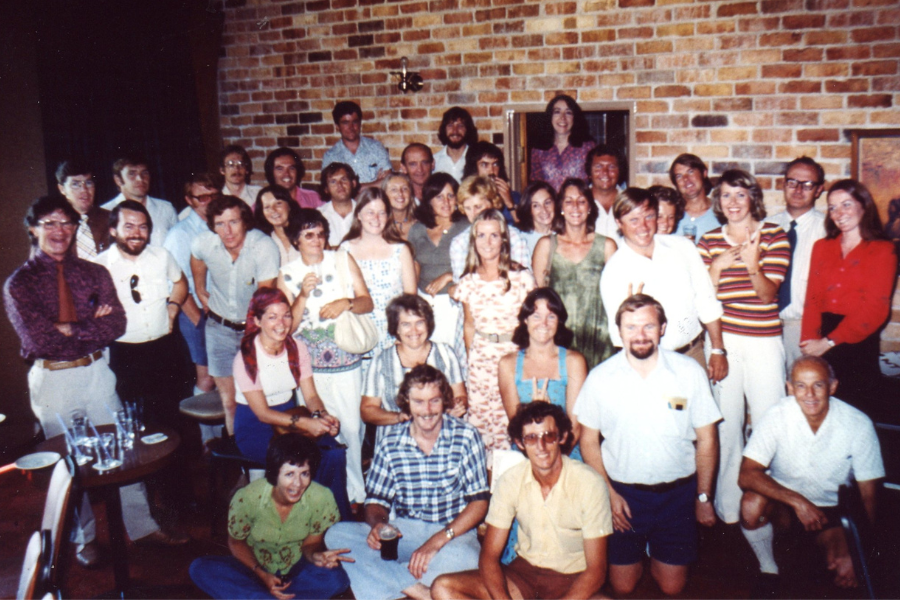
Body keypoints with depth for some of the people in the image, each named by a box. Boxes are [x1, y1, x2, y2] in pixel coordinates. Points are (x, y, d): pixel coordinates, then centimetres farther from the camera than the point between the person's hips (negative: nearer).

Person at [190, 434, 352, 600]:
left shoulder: (321, 498, -21)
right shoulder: (246, 498, -22)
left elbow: (311, 543, -7)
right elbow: (236, 542, -4)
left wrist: (315, 555, -31)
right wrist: (261, 574, -19)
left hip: (297, 570, 0)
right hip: (255, 567, 1)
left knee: (337, 579, -32)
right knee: (200, 569, -25)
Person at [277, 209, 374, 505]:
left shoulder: (343, 260, 4)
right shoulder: (286, 274, 3)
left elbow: (367, 302, 3)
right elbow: (288, 326, -2)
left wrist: (346, 303, -18)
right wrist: (304, 295, -16)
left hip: (347, 362, 0)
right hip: (309, 365, 0)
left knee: (352, 428, 0)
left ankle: (356, 494, 18)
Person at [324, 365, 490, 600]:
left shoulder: (466, 437, -4)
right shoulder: (391, 442, 3)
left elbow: (479, 502, -7)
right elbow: (377, 500, 8)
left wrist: (438, 541, -19)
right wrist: (377, 523, -17)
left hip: (453, 533, -3)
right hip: (402, 532, 3)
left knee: (464, 559, -38)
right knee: (337, 534, -20)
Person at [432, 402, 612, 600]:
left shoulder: (589, 483, -16)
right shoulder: (511, 481, -8)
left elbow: (596, 570, -14)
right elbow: (489, 555, -6)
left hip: (572, 580, -3)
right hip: (524, 571, 3)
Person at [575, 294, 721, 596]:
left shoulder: (689, 372, -9)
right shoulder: (600, 378, -9)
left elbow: (706, 439, -1)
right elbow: (589, 440, 0)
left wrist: (704, 497, 1)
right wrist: (608, 493, -7)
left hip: (678, 492, 0)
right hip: (623, 491, 0)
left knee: (672, 586, 7)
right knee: (622, 586, 7)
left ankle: (655, 551, 38)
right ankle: (638, 553, 38)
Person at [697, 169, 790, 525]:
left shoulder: (774, 236, 0)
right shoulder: (709, 240, 6)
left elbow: (768, 294, -8)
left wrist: (753, 267, -27)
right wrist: (717, 266, -13)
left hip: (763, 340, -1)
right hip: (722, 338, 2)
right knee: (726, 422, 7)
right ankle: (728, 506, 19)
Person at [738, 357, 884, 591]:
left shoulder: (858, 424, -18)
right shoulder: (777, 416, -20)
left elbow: (868, 495, -10)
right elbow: (747, 475, -25)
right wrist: (797, 502, -37)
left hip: (832, 509, 1)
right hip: (784, 499, 0)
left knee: (848, 574, -22)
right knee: (752, 503, -32)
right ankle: (768, 569, -4)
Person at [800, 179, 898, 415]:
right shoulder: (822, 247, 13)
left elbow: (875, 308, -8)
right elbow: (813, 298, 5)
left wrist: (829, 342, -12)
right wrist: (810, 342, -9)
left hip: (858, 344, -3)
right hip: (821, 347, 3)